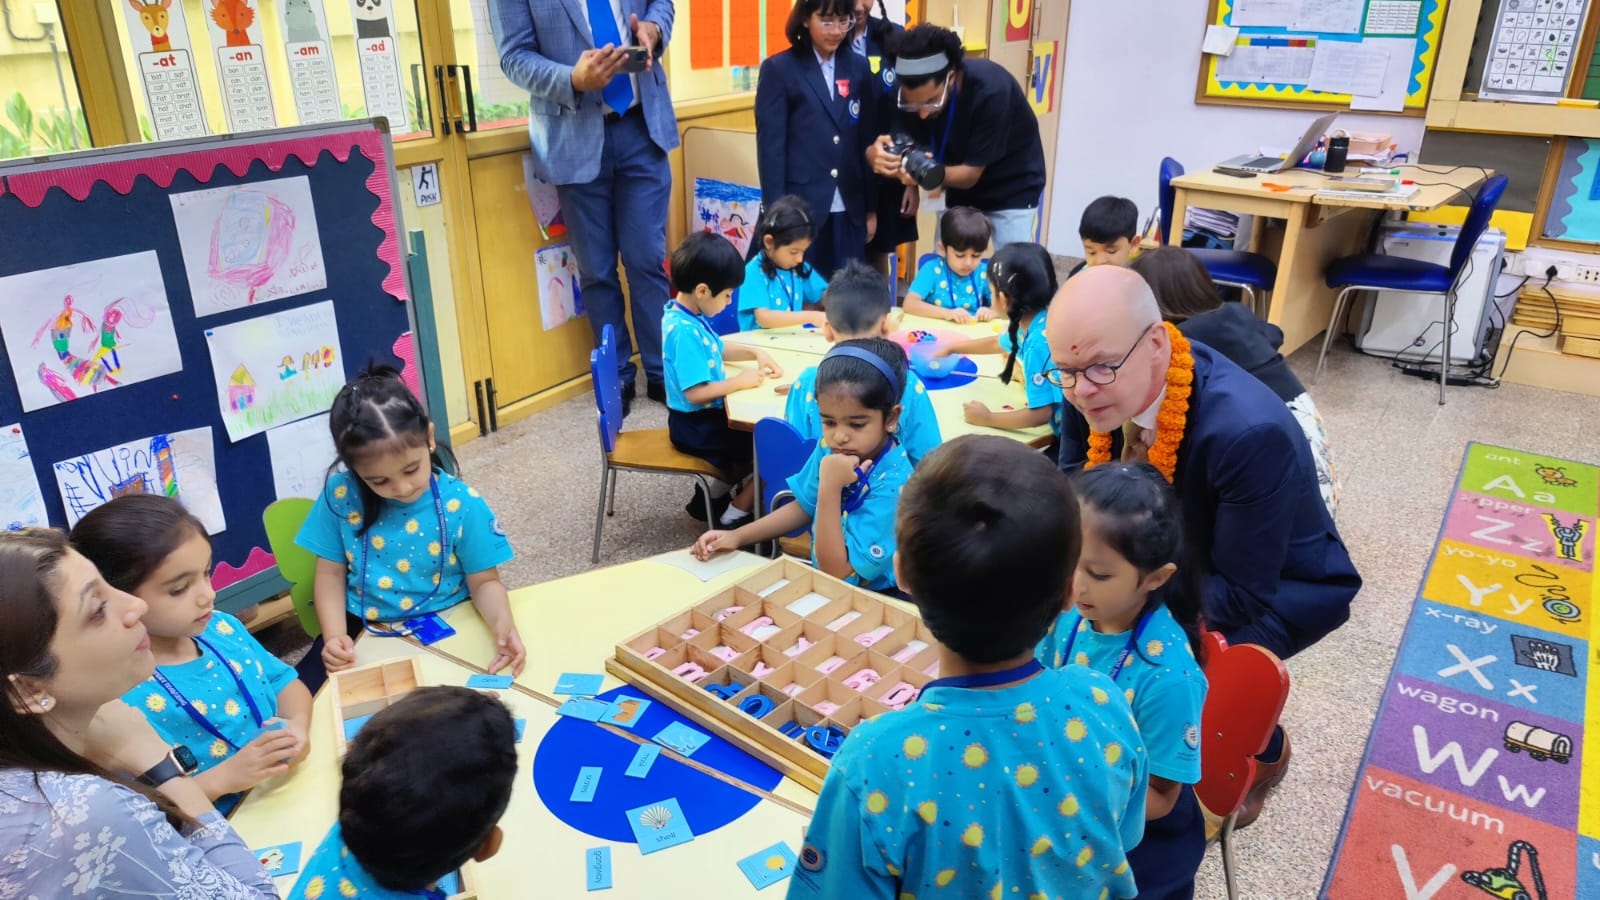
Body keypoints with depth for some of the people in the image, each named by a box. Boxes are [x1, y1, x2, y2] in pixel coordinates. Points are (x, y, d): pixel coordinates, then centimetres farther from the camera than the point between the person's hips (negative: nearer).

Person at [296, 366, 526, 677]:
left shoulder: (462, 504, -15)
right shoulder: (341, 494, -10)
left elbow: (484, 581, -5)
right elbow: (331, 573, 2)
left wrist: (501, 622, -27)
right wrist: (334, 636, -13)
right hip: (363, 633, 1)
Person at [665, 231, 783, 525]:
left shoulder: (688, 316, 1)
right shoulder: (685, 331, -29)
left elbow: (716, 349, 18)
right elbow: (695, 393, -31)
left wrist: (754, 353, 4)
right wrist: (740, 381, -20)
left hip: (705, 417, 10)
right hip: (696, 426, -10)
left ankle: (711, 497, 24)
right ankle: (734, 517, 5)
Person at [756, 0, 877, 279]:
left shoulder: (858, 67, 12)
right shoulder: (779, 69, -1)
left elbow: (867, 140, 12)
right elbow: (770, 146, -5)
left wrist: (871, 207, 10)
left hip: (849, 210, 4)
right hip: (800, 208, -4)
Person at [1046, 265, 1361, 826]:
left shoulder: (1251, 432, -38)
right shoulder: (1096, 386, -21)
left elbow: (1243, 595, -30)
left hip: (1279, 586, -5)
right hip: (1177, 558, 5)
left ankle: (1263, 749, 10)